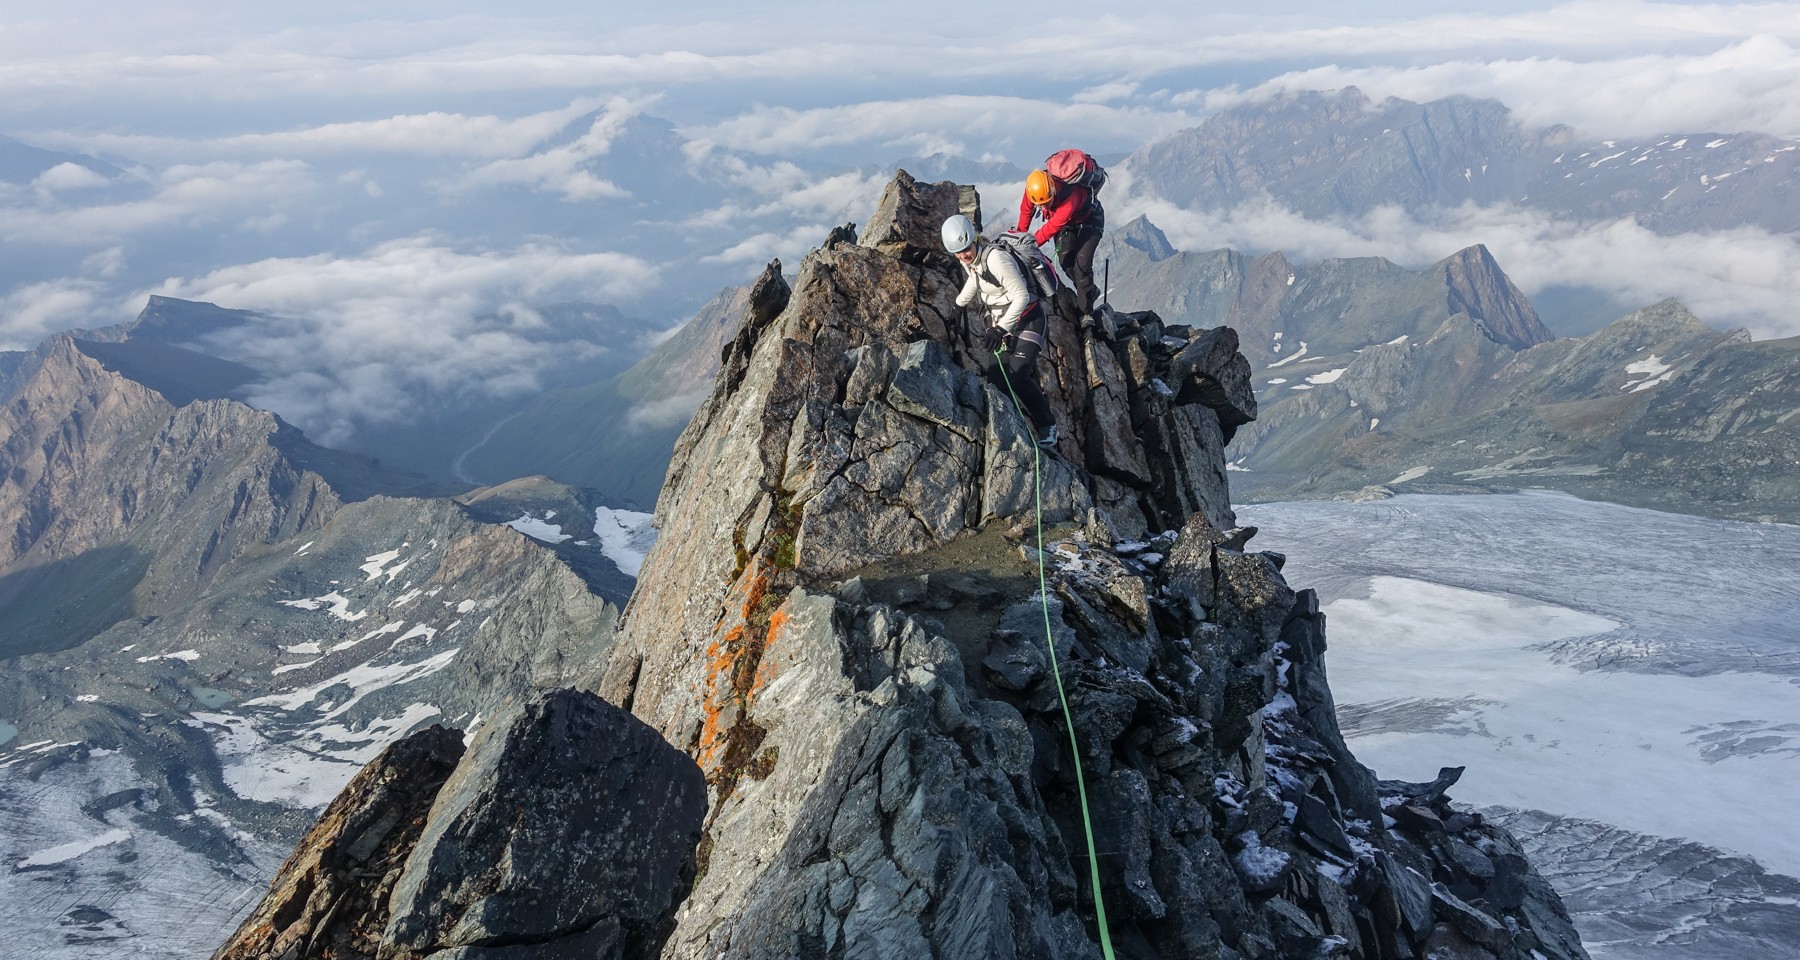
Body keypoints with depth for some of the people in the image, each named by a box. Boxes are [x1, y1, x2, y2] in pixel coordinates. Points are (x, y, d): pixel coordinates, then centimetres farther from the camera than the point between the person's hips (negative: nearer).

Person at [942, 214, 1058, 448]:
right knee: (992, 375, -10)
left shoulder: (995, 257, -25)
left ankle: (1047, 425, -2)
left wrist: (1001, 329, -28)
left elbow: (1021, 296, -25)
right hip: (999, 321, 8)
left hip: (1026, 319, -8)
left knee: (1017, 377, -21)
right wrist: (958, 304, 32)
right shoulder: (970, 259, 1)